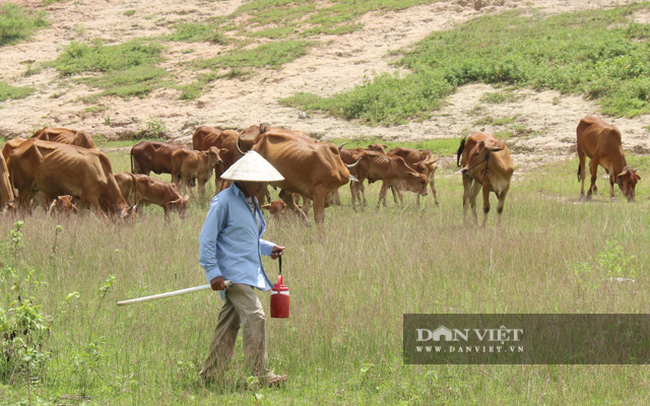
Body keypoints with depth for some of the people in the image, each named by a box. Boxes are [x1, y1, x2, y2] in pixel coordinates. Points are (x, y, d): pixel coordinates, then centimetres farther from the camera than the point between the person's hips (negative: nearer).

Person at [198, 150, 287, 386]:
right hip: (233, 273, -9)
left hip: (248, 273, 9)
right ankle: (261, 375, -15)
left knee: (230, 321, 12)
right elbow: (207, 238, -12)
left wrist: (268, 248, 14)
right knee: (254, 317, -16)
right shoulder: (224, 201, -11)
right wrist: (213, 272, -18)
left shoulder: (250, 202, 16)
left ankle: (211, 373, 19)